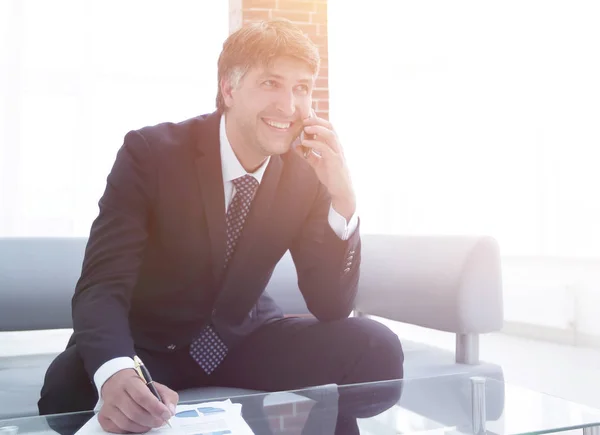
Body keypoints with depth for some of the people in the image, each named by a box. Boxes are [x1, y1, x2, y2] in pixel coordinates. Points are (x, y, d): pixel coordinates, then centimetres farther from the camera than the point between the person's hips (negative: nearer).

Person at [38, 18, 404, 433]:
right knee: (70, 383, -35)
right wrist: (116, 374, -47)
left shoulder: (307, 173, -8)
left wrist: (343, 197, -25)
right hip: (148, 345, -2)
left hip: (244, 340, 3)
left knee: (376, 348, -18)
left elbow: (332, 307, -11)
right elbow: (102, 285, -25)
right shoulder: (151, 151, -17)